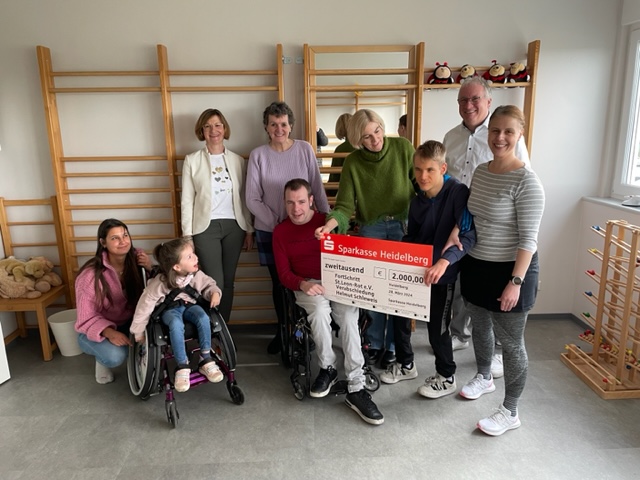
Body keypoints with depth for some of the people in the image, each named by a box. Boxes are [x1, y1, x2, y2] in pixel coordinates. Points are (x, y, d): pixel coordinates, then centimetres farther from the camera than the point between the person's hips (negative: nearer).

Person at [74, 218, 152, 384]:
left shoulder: (136, 258, -11)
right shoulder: (91, 274, -24)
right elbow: (87, 318, -20)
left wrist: (150, 269, -29)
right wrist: (110, 333, -38)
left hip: (129, 324, 4)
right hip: (96, 331, -3)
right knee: (115, 356, -34)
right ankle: (103, 358, 4)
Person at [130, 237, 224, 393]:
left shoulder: (196, 274, -15)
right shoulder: (160, 282, -25)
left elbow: (209, 285, 5)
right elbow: (145, 304, -17)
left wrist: (215, 293, -20)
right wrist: (139, 331, -11)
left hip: (189, 305, 3)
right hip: (169, 309, -3)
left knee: (203, 318, -31)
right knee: (176, 325, -38)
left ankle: (206, 360, -18)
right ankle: (182, 366, -23)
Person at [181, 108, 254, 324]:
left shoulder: (238, 160, 8)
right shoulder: (192, 160, 2)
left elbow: (244, 197, 9)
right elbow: (187, 200, 1)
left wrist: (249, 229, 6)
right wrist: (187, 235, -5)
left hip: (234, 226, 3)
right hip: (206, 227, -2)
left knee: (228, 282, 8)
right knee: (215, 283, -5)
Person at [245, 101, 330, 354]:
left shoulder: (305, 149, -2)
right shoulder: (258, 155, -4)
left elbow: (317, 189, 2)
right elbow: (253, 199, -4)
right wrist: (275, 223, -11)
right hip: (269, 230, 0)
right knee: (279, 282, 12)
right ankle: (283, 331, 31)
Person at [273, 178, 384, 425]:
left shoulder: (328, 221, 6)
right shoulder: (280, 232, 8)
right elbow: (284, 273, 3)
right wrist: (303, 284, -18)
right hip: (306, 286, 0)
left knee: (349, 316, -27)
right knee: (320, 310, -34)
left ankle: (356, 389, -23)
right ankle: (327, 368, -11)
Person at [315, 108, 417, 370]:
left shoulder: (402, 147, -7)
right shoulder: (353, 163, -5)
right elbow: (345, 206, -11)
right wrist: (329, 225, -30)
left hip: (404, 226, 0)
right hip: (371, 230, 1)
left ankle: (393, 345, 22)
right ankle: (375, 343, 27)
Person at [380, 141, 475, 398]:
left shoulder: (458, 192, -17)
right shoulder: (417, 201, 4)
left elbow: (468, 234, -25)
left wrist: (445, 260, -38)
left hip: (443, 274, -6)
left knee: (437, 327, 4)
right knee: (399, 315, 12)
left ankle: (446, 378, 30)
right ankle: (406, 365, 37)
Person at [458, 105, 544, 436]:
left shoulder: (526, 181, -18)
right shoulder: (480, 172, 4)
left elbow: (528, 239, -19)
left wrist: (516, 281, -23)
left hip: (509, 270, -7)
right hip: (476, 265, 7)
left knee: (510, 341, 5)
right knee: (480, 327, 22)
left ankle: (510, 412, 21)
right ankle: (484, 378, 47)